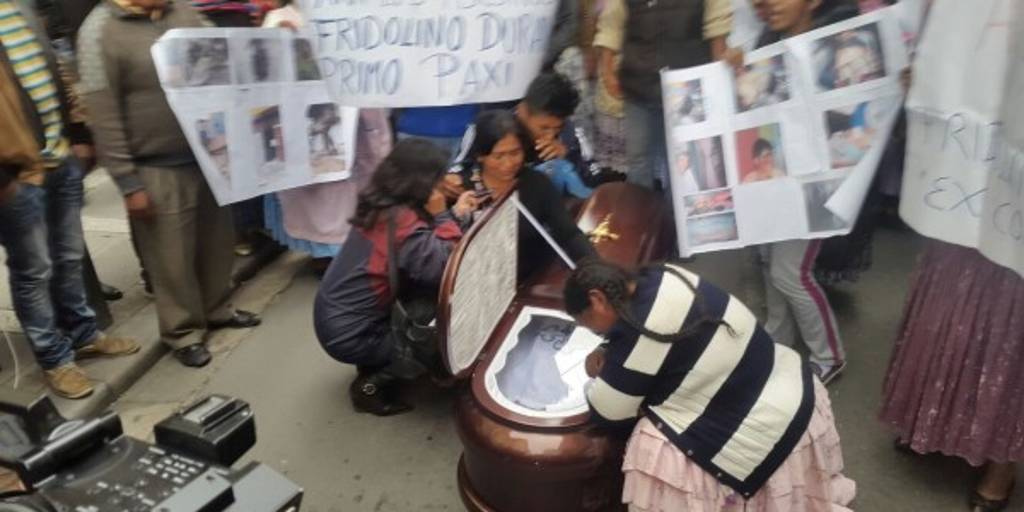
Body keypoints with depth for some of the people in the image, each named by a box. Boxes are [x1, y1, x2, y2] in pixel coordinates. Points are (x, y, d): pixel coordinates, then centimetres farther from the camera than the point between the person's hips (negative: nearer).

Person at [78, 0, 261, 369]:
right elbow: (103, 117, -12)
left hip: (208, 155, 6)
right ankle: (183, 332, 25)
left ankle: (217, 310, 38)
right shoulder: (100, 30, -11)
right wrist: (128, 183, -13)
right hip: (157, 171, -5)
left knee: (216, 241, 17)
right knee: (173, 257, 6)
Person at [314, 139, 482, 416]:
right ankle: (371, 385, 4)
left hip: (335, 317, 9)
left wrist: (456, 213, 4)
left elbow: (426, 250, 9)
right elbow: (446, 271, -30)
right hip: (350, 335, -9)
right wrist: (443, 217, -19)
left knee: (429, 297, 11)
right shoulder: (404, 222, -26)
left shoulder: (381, 204, 1)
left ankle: (375, 367, 18)